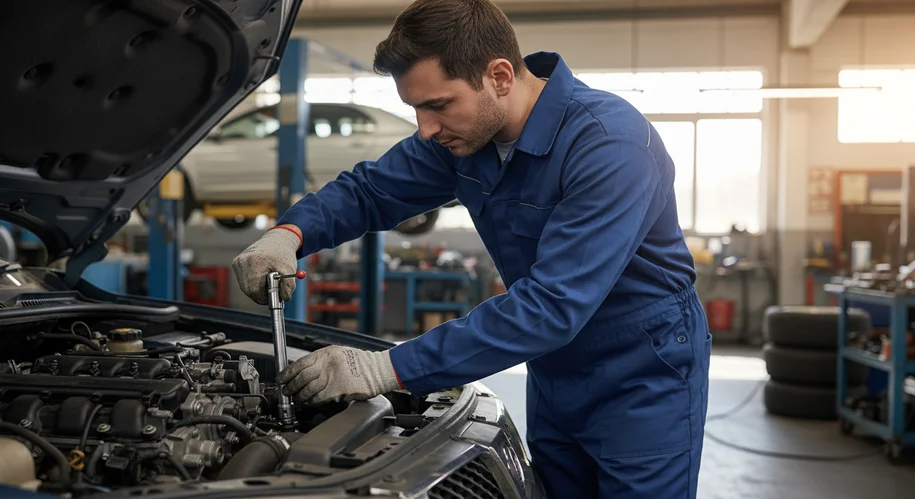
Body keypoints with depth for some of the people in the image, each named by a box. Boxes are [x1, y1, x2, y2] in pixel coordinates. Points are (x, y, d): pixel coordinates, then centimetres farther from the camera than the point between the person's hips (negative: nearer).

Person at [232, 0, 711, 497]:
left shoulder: (612, 143, -30)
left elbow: (551, 305, -36)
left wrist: (389, 368, -36)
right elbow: (368, 190, 5)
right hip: (555, 378, 7)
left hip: (645, 381, -6)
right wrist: (288, 234, -18)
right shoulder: (460, 132, -7)